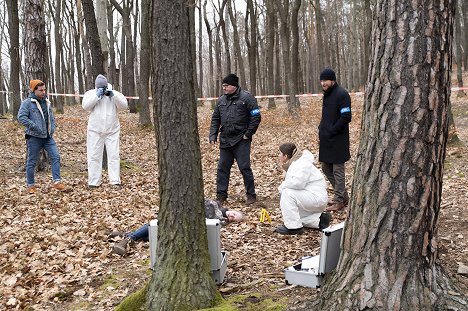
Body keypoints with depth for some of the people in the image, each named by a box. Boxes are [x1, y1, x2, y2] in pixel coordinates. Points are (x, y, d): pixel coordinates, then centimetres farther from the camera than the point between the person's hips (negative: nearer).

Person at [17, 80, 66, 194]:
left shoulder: (46, 102, 12)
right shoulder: (27, 103, -9)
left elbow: (52, 116, 22)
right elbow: (21, 117, -18)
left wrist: (52, 127, 6)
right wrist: (34, 127, -20)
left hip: (48, 137, 5)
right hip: (34, 137, -5)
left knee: (55, 156, -4)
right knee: (32, 162, 5)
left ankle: (57, 181, 1)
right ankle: (30, 185, 16)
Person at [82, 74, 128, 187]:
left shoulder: (115, 93, 6)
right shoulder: (90, 93, 5)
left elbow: (124, 105, -6)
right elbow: (85, 106, -11)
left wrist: (114, 96, -17)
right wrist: (97, 95, -17)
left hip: (112, 130, 1)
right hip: (95, 131, 0)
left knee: (114, 156, -1)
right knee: (94, 156, 1)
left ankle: (115, 181, 2)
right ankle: (93, 182, 6)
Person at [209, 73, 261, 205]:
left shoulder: (246, 98, -7)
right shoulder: (221, 100, 11)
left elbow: (256, 117, -8)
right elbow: (215, 119, 16)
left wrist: (248, 134, -11)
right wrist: (213, 136, 6)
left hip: (241, 140, -6)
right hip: (225, 140, 6)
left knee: (244, 168, -3)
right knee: (222, 168, 8)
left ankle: (251, 195, 10)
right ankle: (221, 195, 18)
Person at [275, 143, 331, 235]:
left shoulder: (302, 165, -21)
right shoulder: (294, 164, 12)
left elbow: (297, 182, -35)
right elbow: (293, 183, 15)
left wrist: (282, 187, -20)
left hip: (317, 197, -11)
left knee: (287, 193, -24)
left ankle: (294, 227, -19)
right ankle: (319, 220, 12)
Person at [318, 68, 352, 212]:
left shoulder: (342, 94, -14)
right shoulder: (327, 94, 14)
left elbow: (346, 117, -19)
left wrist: (331, 131, -18)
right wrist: (322, 128, 9)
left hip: (338, 140, -9)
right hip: (326, 140, 9)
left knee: (337, 170, -1)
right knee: (326, 168, 15)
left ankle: (339, 200, 10)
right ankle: (343, 196, 27)